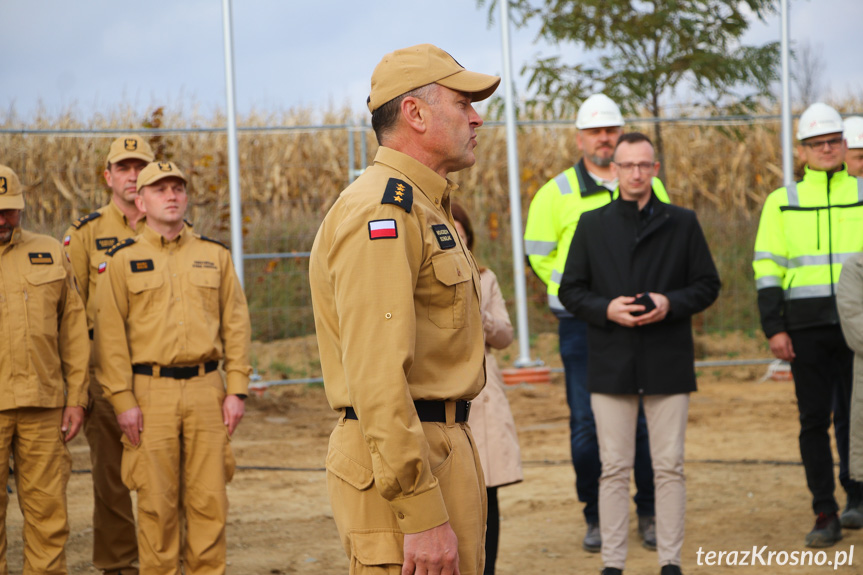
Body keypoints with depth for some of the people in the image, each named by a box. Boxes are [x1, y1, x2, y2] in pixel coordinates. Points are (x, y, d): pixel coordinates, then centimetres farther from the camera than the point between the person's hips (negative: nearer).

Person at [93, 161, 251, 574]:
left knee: (209, 497, 2)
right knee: (157, 501, 1)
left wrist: (236, 390, 1)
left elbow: (236, 324, 9)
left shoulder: (215, 255, 11)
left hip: (206, 390, 2)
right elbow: (110, 334, -1)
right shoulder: (122, 260, 4)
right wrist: (122, 400, -8)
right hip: (150, 393, -2)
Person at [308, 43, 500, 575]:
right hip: (403, 470, -10)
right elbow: (378, 376, -24)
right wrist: (422, 516, -26)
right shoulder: (381, 212, -15)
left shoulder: (424, 209, 20)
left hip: (445, 449, 10)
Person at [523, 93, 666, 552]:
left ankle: (648, 514, 14)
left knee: (646, 419, 3)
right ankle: (595, 518, 12)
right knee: (586, 423, 0)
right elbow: (538, 253, 7)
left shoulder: (648, 187, 8)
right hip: (582, 324, -1)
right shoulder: (557, 192, 2)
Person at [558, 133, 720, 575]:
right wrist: (607, 309, -10)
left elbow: (707, 285, 7)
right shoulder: (592, 225, 9)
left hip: (669, 363, 0)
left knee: (669, 467, 2)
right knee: (614, 468, 2)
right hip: (611, 364, 0)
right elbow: (570, 290, 8)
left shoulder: (682, 223, 7)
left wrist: (671, 303, -12)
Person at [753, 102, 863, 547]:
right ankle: (825, 515, 7)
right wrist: (774, 328, -3)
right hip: (806, 327, 0)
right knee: (814, 420, 1)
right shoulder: (781, 203, 8)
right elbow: (767, 268, 5)